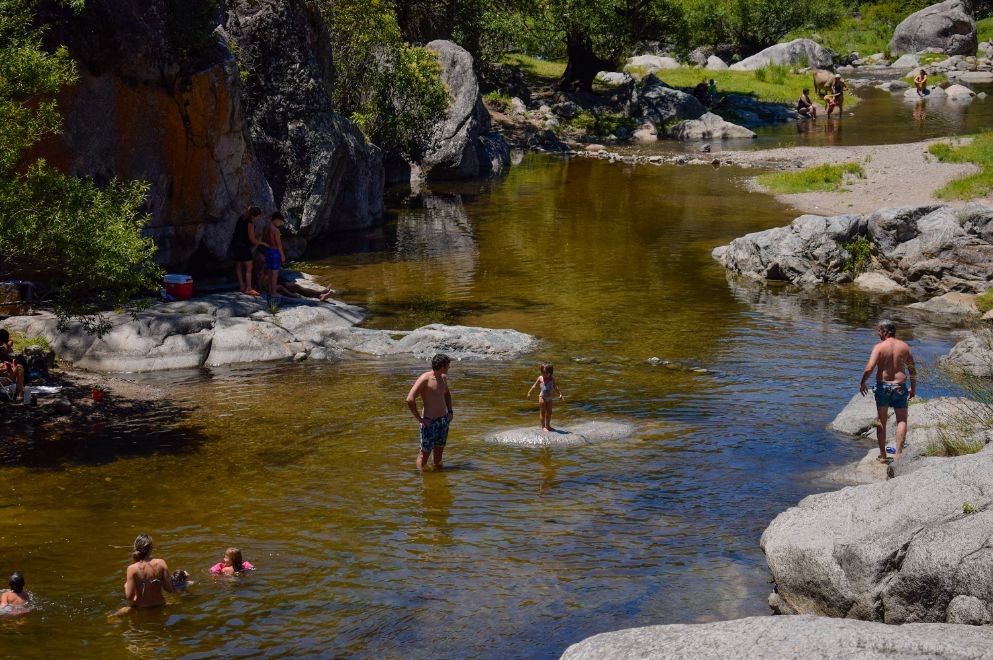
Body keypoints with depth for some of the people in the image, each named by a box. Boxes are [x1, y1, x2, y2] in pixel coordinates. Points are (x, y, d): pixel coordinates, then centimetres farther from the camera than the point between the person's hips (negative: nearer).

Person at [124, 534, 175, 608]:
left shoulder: (132, 569, -18)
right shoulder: (160, 563, -12)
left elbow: (129, 596, -16)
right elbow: (169, 589, -8)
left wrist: (126, 583, 3)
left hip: (141, 606, -1)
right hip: (159, 605, 1)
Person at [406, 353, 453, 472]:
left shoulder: (443, 378, 7)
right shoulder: (425, 379, -17)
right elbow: (410, 400, -24)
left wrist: (450, 411, 16)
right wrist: (419, 419, -19)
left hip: (444, 420, 7)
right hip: (429, 422, -7)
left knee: (439, 450, 16)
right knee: (425, 452, -1)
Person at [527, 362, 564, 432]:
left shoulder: (552, 378, 1)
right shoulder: (540, 378, -7)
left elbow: (555, 387, 14)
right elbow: (535, 386, 3)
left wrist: (560, 394, 15)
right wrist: (529, 393, 6)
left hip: (549, 397, 4)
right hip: (542, 397, -4)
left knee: (549, 412, 11)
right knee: (543, 412, 0)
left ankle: (548, 425, 26)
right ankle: (543, 426, 6)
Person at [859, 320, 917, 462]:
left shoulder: (879, 347, -10)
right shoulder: (904, 346, 1)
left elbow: (869, 368, -18)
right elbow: (912, 370, 5)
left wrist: (862, 383, -1)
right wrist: (913, 388, 18)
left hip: (882, 386, -1)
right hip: (900, 387, 1)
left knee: (881, 421, 12)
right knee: (902, 420, 10)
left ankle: (882, 455, 14)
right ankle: (898, 452, -2)